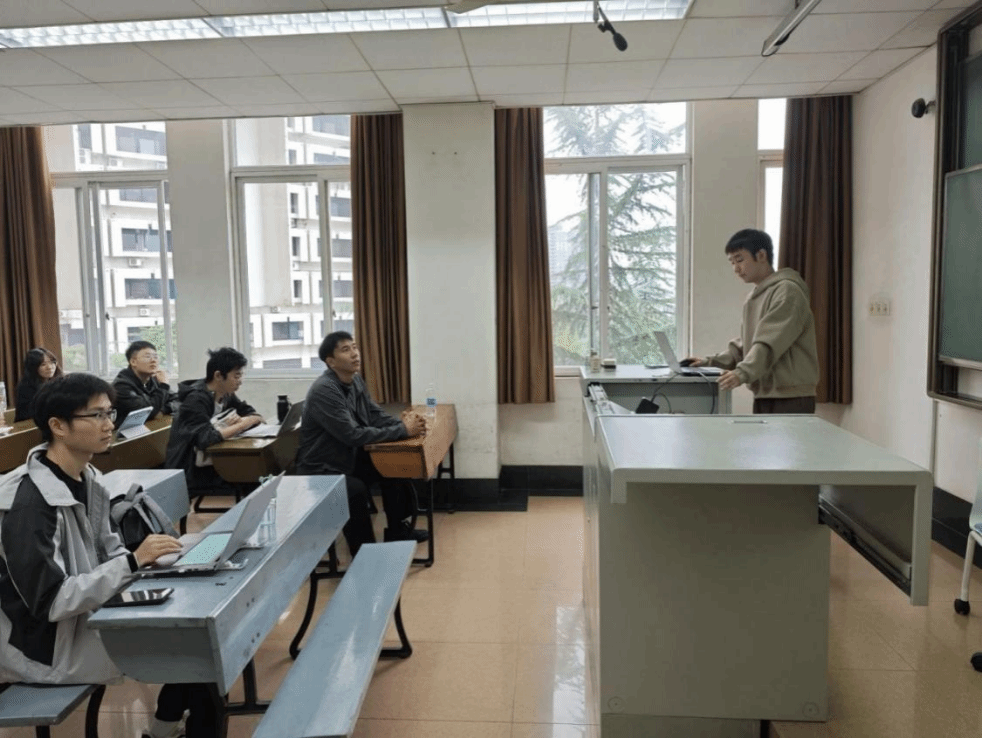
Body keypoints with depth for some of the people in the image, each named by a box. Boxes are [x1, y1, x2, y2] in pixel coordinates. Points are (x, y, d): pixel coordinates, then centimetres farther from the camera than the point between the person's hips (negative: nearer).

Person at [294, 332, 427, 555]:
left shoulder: (355, 380, 1)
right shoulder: (324, 390, -26)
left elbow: (376, 415, 6)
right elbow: (353, 435, -31)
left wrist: (403, 422, -15)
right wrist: (402, 431, -28)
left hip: (349, 457, 9)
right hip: (321, 469, -9)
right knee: (356, 489, -32)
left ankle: (397, 528, 19)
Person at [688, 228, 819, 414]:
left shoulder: (787, 291, -8)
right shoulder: (754, 296, 18)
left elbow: (770, 343, -21)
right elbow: (745, 344, 18)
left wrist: (742, 373, -32)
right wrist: (711, 362, 6)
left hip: (791, 399, -7)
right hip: (763, 396, 7)